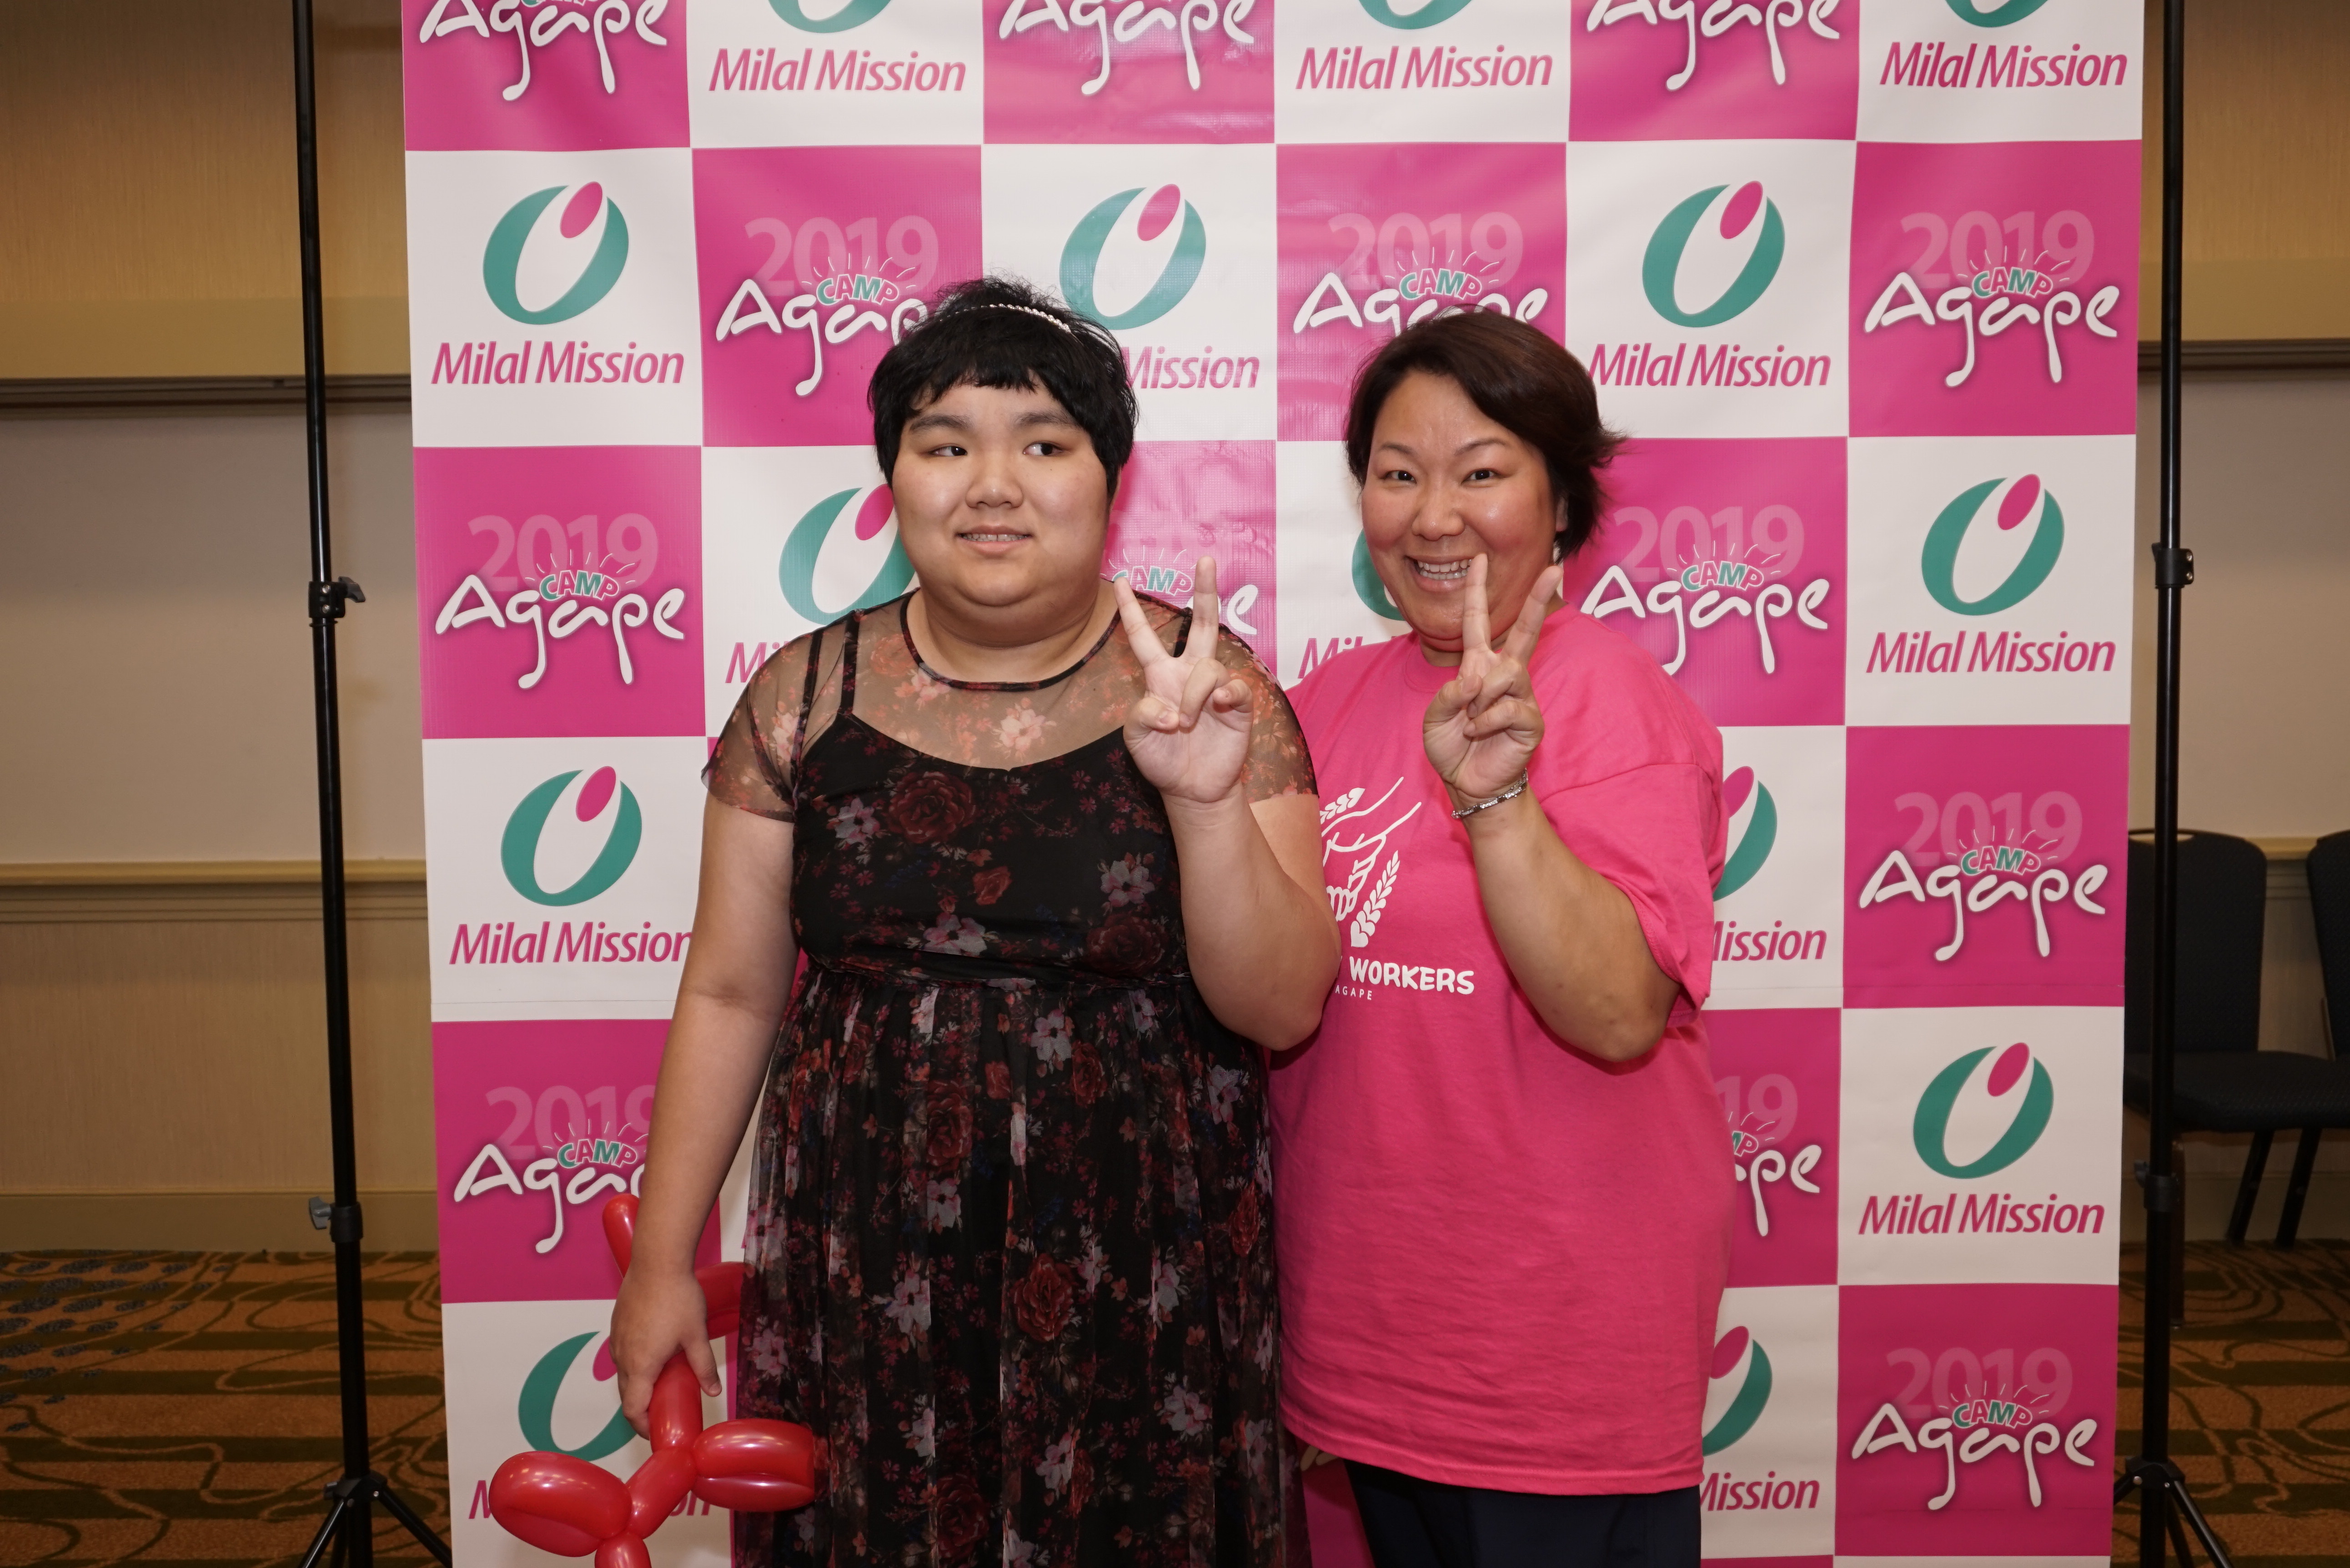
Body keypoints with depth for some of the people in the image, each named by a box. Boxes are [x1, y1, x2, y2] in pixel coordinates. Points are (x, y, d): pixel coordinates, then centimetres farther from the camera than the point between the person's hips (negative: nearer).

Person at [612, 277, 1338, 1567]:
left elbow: (1282, 1009, -10)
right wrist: (662, 1257, 5)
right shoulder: (804, 697, -1)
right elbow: (729, 993, 5)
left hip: (1138, 1288, -1)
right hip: (866, 1281, 2)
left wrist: (1205, 801, -25)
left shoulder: (1208, 686, -6)